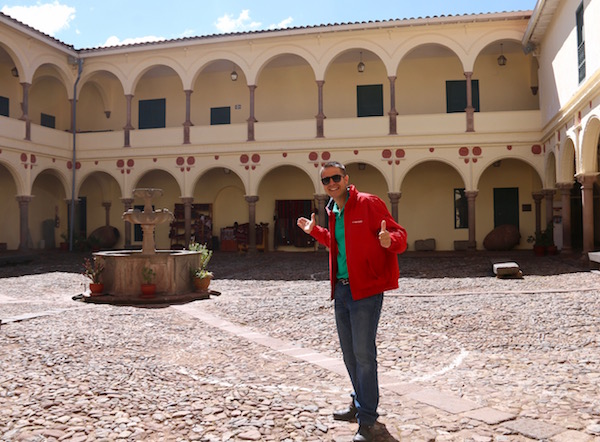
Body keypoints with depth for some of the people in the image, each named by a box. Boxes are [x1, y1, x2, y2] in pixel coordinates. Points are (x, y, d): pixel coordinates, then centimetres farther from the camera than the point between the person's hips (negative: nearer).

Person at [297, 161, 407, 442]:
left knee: (363, 353, -7)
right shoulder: (333, 212, 13)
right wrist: (314, 231, 27)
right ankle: (360, 404, 35)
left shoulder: (369, 203, -10)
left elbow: (399, 234, -13)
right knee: (349, 352, 17)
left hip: (366, 291, -8)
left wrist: (389, 240, -35)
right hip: (341, 289, 8)